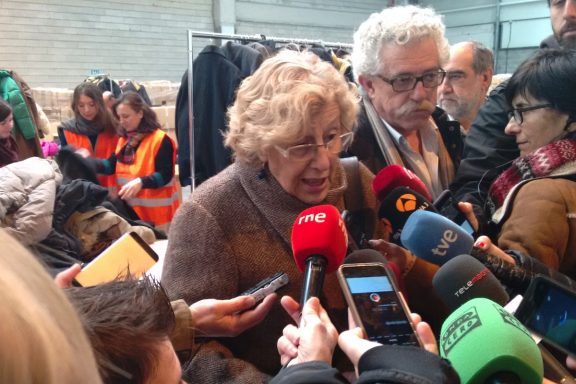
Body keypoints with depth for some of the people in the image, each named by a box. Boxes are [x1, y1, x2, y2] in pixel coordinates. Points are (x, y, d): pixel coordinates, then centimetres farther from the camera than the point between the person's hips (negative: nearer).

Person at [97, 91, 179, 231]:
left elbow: (165, 175, -17)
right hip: (129, 208, 7)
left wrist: (141, 182, -31)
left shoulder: (161, 140, -12)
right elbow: (111, 165, 7)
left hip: (156, 211, -7)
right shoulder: (124, 140, 12)